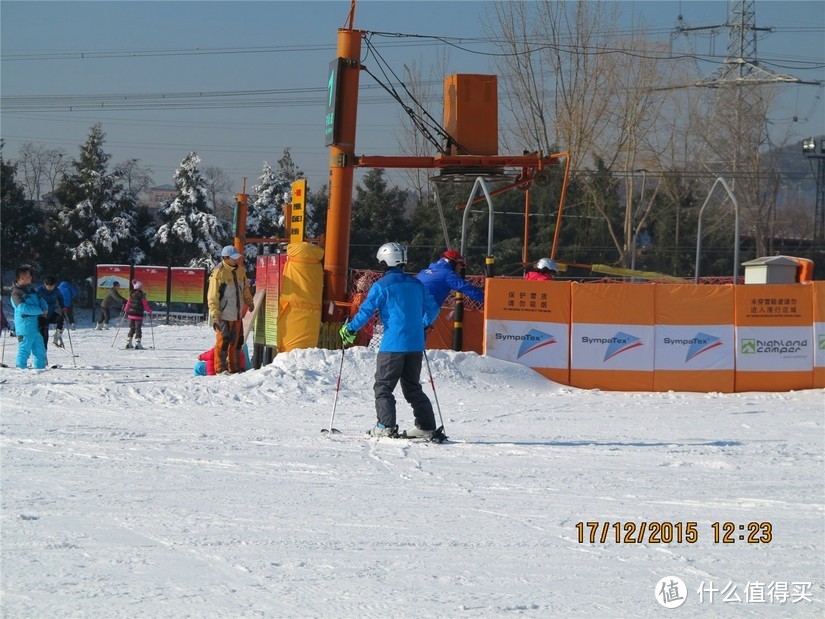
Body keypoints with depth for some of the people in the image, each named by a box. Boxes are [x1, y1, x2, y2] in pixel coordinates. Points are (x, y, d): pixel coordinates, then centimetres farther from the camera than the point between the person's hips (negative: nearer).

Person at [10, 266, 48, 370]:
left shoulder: (31, 290, 15)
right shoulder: (16, 293, -10)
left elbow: (42, 302, 17)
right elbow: (23, 308, -21)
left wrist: (45, 309, -7)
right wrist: (40, 310, -15)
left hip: (36, 326, 8)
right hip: (25, 328, -8)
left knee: (40, 351, 12)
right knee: (25, 350, -6)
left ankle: (40, 368, 20)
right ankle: (21, 368, -1)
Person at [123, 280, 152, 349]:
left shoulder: (131, 295, 3)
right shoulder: (141, 296, -13)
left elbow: (128, 303, 13)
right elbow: (145, 305, -9)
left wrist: (126, 310, 29)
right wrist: (149, 312, 5)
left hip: (131, 315, 5)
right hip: (139, 315, -5)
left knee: (132, 329, 14)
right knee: (138, 329, -1)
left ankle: (128, 343, 13)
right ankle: (137, 343, -7)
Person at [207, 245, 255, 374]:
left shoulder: (240, 270, 8)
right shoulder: (218, 272, -14)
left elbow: (245, 288, 25)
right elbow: (213, 296, -14)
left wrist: (249, 302, 28)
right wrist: (215, 313, -18)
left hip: (237, 315, 7)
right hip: (223, 315, -7)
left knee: (236, 341, 11)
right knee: (223, 341, -5)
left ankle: (234, 368, 20)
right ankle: (221, 368, 2)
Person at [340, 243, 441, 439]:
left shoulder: (382, 286, -7)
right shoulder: (417, 284, 11)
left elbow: (366, 310, -12)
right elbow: (432, 308, 18)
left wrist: (350, 329, -1)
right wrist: (423, 325, 36)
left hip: (393, 344, -6)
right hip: (416, 344, 6)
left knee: (383, 386, 2)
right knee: (412, 386, 16)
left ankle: (386, 426, -10)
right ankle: (426, 427, 11)